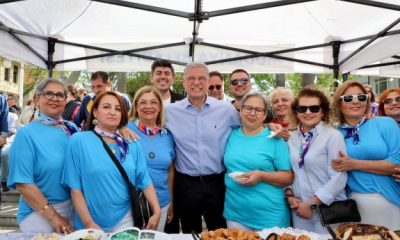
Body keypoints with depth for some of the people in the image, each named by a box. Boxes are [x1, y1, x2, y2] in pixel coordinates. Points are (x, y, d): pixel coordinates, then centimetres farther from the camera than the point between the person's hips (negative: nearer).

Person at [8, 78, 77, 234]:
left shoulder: (72, 129, 2)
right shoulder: (27, 133, -13)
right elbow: (23, 183, -17)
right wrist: (53, 216, -18)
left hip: (74, 208, 5)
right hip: (39, 213, -5)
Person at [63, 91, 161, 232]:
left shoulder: (132, 144, 1)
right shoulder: (79, 141, -9)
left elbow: (144, 181, 3)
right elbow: (75, 187, -9)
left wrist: (156, 211, -4)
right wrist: (88, 223, -13)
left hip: (124, 219, 3)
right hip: (93, 223, -2)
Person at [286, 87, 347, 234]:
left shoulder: (333, 136, -10)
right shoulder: (291, 138, 4)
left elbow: (338, 178, -15)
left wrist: (312, 203, -15)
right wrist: (289, 195, -5)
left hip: (328, 208, -4)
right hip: (299, 208, 4)